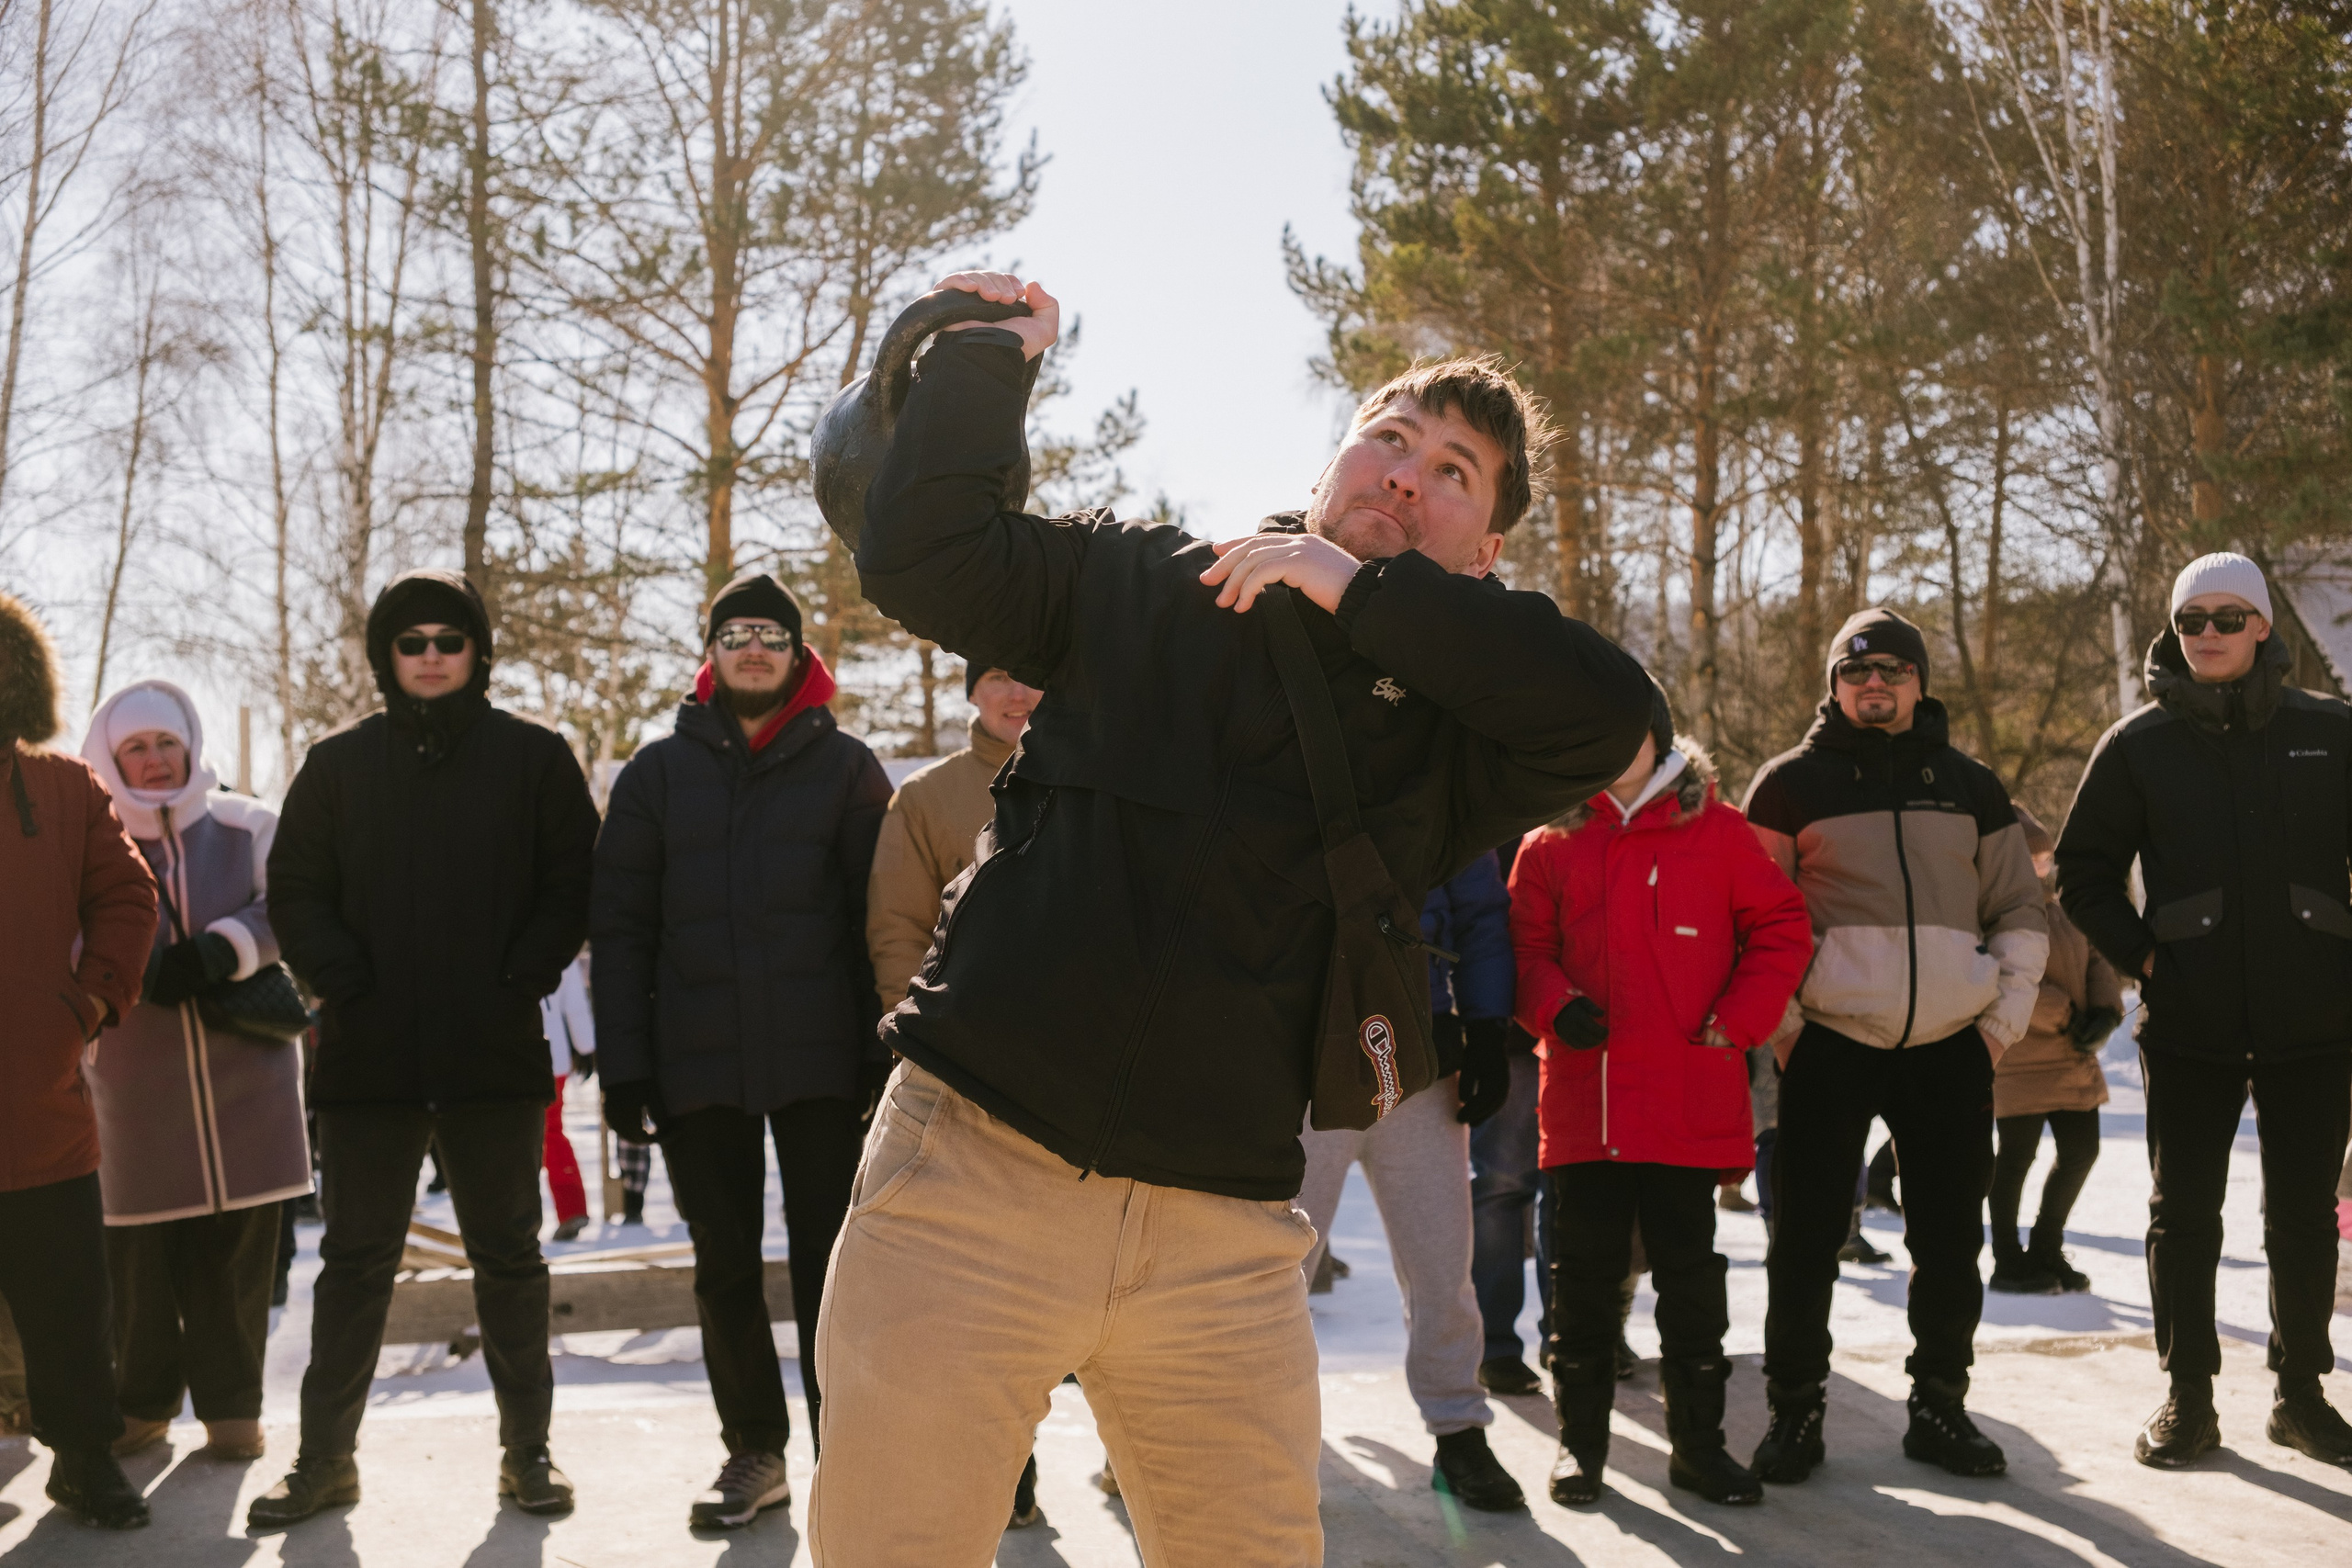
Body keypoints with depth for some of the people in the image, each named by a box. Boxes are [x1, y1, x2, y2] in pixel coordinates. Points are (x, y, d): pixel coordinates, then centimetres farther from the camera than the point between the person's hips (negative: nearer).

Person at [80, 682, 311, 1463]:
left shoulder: (248, 828, 4)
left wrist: (223, 948, -22)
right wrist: (136, 971, -20)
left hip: (244, 1073, 0)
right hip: (136, 1083, 0)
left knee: (239, 1247, 2)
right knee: (141, 1251, 3)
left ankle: (231, 1401, 15)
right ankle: (143, 1399, 21)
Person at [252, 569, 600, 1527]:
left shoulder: (533, 758, 4)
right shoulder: (338, 765, 9)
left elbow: (570, 885, 2)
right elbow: (296, 892, 8)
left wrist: (522, 981, -10)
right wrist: (343, 984, -6)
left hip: (495, 1053, -1)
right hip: (367, 1055, 1)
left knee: (508, 1255, 8)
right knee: (355, 1259, 8)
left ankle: (526, 1449, 16)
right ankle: (325, 1457, 17)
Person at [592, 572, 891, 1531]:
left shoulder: (845, 767, 6)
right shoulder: (659, 772, 10)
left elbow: (881, 914, 3)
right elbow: (619, 925, 7)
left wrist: (882, 1051, -6)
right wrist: (623, 1065, -2)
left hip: (819, 1060, -2)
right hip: (699, 1065, 2)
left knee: (829, 1266, 1)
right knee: (725, 1269, 9)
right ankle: (754, 1452, 20)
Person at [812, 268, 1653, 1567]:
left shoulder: (1444, 710, 12)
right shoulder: (1137, 580, 12)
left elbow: (1606, 714, -6)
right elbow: (921, 559, 9)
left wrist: (1361, 588, -5)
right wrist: (982, 357, 5)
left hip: (1224, 1239, 2)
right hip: (977, 1173, -1)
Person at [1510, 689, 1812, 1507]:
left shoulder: (1718, 831, 6)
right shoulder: (1551, 845, 9)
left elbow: (1781, 927, 6)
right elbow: (1525, 947, 8)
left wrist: (1736, 1022, -5)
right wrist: (1554, 1007, -12)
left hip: (1690, 1096, -1)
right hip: (1584, 1096, 1)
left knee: (1690, 1271, 5)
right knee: (1585, 1271, 7)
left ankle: (1697, 1441, 17)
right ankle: (1580, 1438, 19)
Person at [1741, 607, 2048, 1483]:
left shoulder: (1970, 786, 13)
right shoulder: (1791, 783, 3)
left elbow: (2019, 908, 17)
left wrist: (2008, 1014, 6)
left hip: (1953, 1048, 3)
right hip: (1830, 1043, -3)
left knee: (1950, 1241, 8)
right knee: (1807, 1238, -2)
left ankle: (1939, 1406, 21)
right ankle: (1794, 1412, 10)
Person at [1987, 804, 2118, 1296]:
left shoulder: (2059, 906, 15)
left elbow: (2096, 957, 12)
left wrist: (2106, 1009, -6)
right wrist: (2064, 1016, -19)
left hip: (2072, 1056, 8)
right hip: (2019, 1058, -8)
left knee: (2081, 1150, 10)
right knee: (2017, 1154, -2)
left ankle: (2046, 1252, 25)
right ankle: (2008, 1264, 10)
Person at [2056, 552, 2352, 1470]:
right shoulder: (2140, 742, 2)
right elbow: (2082, 873, 6)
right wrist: (2141, 957, -4)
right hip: (2189, 1024, 0)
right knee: (2184, 1213, 5)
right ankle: (2187, 1399, 15)